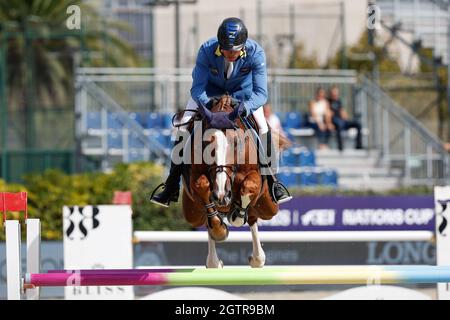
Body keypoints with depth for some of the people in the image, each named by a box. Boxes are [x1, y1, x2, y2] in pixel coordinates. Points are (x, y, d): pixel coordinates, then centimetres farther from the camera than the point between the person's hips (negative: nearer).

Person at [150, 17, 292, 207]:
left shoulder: (255, 53, -32)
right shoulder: (206, 50, -33)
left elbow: (260, 93, -33)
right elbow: (197, 88, -28)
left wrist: (246, 107, -53)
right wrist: (206, 104, -49)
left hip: (243, 93, 0)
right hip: (209, 92, 0)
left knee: (263, 129, -18)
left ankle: (271, 183, -3)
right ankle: (172, 186, -7)